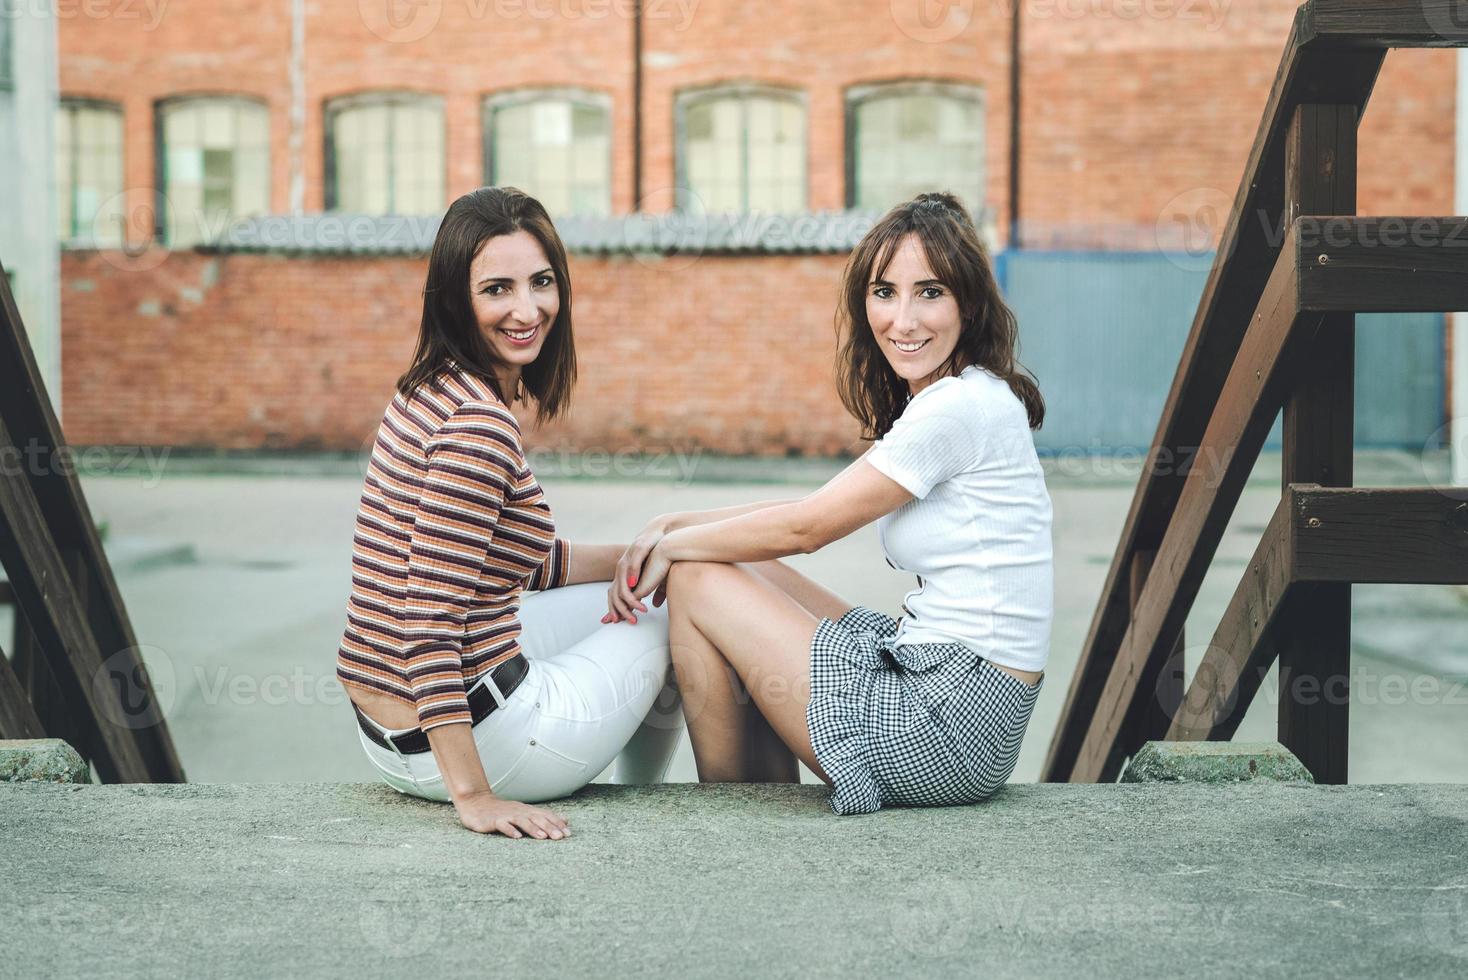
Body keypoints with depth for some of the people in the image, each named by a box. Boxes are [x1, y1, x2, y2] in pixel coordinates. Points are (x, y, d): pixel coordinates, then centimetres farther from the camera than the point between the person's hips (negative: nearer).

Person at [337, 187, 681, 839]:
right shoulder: (478, 424, -23)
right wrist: (475, 796, -28)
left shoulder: (432, 394, 7)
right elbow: (430, 618, -29)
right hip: (478, 734, -9)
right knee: (673, 627, 17)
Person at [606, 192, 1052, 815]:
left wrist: (673, 545, 1)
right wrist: (670, 526, 3)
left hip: (950, 728, -10)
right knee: (736, 568, 16)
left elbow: (806, 528, -13)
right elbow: (820, 509, 14)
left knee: (696, 583, -3)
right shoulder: (932, 402, 13)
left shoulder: (961, 407, -17)